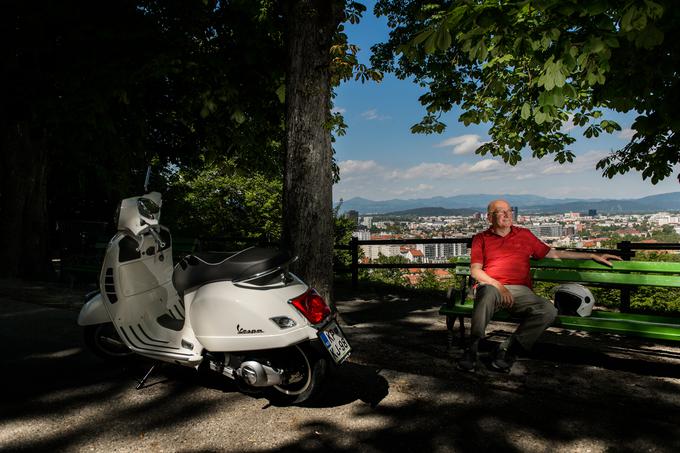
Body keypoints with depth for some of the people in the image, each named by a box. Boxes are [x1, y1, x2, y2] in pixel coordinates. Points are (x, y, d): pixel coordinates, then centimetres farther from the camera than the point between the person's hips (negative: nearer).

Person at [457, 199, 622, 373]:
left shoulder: (524, 234, 24)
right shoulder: (481, 238, 15)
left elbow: (554, 253, 28)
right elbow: (475, 271, 5)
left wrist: (593, 256, 27)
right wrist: (498, 286, -13)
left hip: (520, 291, 3)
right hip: (491, 286, -3)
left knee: (549, 310, -27)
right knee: (488, 292, -40)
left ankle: (509, 349, -21)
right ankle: (472, 348, -34)